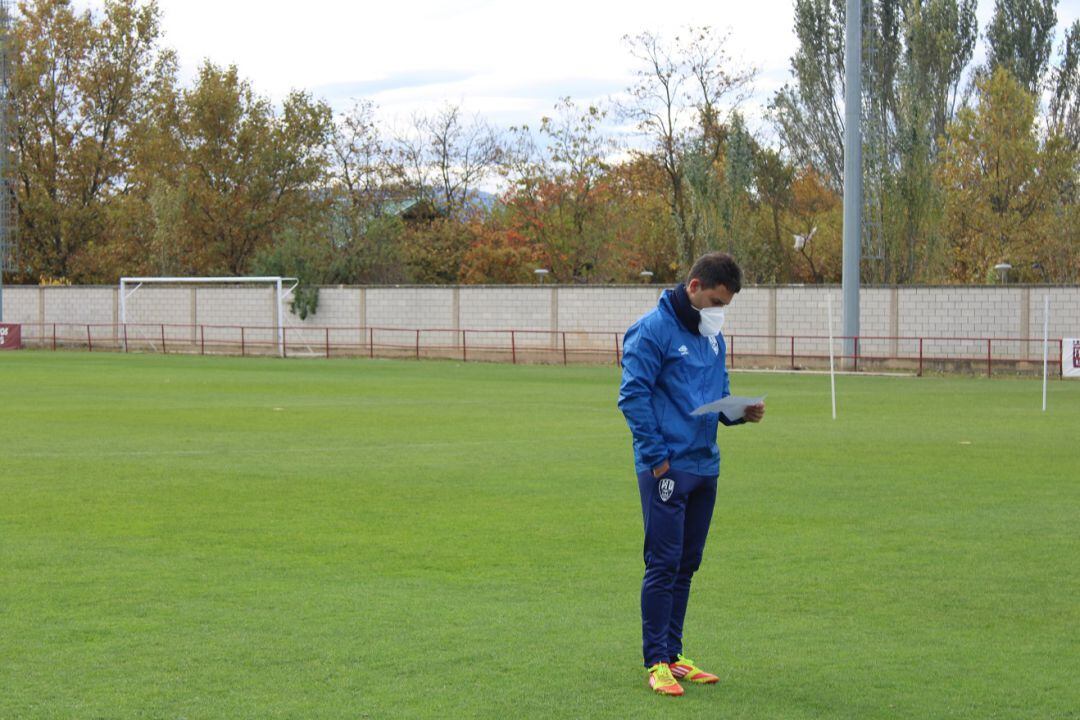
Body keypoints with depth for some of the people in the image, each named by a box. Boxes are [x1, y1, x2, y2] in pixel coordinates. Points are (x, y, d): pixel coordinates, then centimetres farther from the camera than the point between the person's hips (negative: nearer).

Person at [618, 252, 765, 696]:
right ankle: (656, 662, -1)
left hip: (705, 465, 8)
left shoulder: (713, 336, 15)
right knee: (663, 564, -6)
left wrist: (740, 412, 0)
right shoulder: (652, 330, -10)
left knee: (686, 564, 12)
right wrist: (656, 455, -16)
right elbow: (633, 395, -14)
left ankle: (672, 654, 21)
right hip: (667, 467, -8)